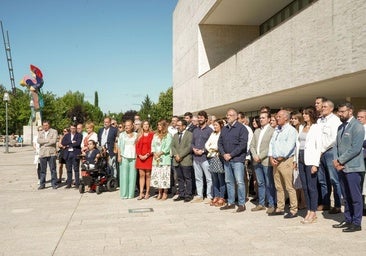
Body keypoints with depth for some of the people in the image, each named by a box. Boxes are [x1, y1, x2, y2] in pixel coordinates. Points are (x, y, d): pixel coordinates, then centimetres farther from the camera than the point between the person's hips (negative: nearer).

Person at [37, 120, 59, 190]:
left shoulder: (54, 131, 5)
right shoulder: (40, 133, 17)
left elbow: (54, 140, -11)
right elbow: (38, 141, -1)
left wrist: (44, 142, -4)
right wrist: (48, 140, -9)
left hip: (51, 153, -3)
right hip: (42, 153, 3)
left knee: (53, 169, -2)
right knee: (42, 170, 6)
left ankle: (54, 184, 4)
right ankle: (42, 184, 13)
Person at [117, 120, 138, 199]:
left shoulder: (136, 135, 11)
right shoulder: (122, 134, 10)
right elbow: (119, 146, 7)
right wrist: (119, 156, -3)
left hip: (133, 157, 1)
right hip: (124, 157, -1)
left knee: (132, 175, 0)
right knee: (124, 175, -2)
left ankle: (131, 193, 8)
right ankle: (124, 193, 3)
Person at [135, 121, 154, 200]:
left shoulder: (152, 135, 1)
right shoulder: (139, 135, 12)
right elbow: (137, 146, 9)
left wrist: (147, 155, -11)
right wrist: (139, 155, -5)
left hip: (148, 157, -3)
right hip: (140, 157, 3)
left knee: (148, 175, -1)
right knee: (141, 175, 2)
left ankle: (147, 192, 6)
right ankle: (141, 193, 3)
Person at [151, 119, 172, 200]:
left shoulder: (168, 135, 1)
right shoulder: (155, 135, 18)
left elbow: (167, 147, -7)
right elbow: (153, 145, 12)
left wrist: (160, 153, -12)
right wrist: (154, 154, -4)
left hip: (165, 158, -5)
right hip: (156, 158, 5)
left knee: (164, 175, -6)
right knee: (157, 175, 3)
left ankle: (165, 193, 1)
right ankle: (159, 193, 12)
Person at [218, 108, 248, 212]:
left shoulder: (241, 128, -5)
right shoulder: (224, 129, 15)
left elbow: (243, 144, -13)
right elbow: (220, 143, 15)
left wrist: (231, 155, -14)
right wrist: (223, 154, -3)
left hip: (237, 159, -6)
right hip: (226, 159, 6)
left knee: (239, 182, -6)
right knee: (229, 181, 11)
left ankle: (241, 204, 2)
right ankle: (230, 203, 20)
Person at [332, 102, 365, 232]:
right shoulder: (341, 127, 16)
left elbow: (355, 148, -17)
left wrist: (340, 160, -14)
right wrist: (336, 160, -1)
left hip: (353, 167, -8)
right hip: (342, 167, 8)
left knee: (355, 197, -1)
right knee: (346, 197, 14)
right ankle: (348, 220, 22)